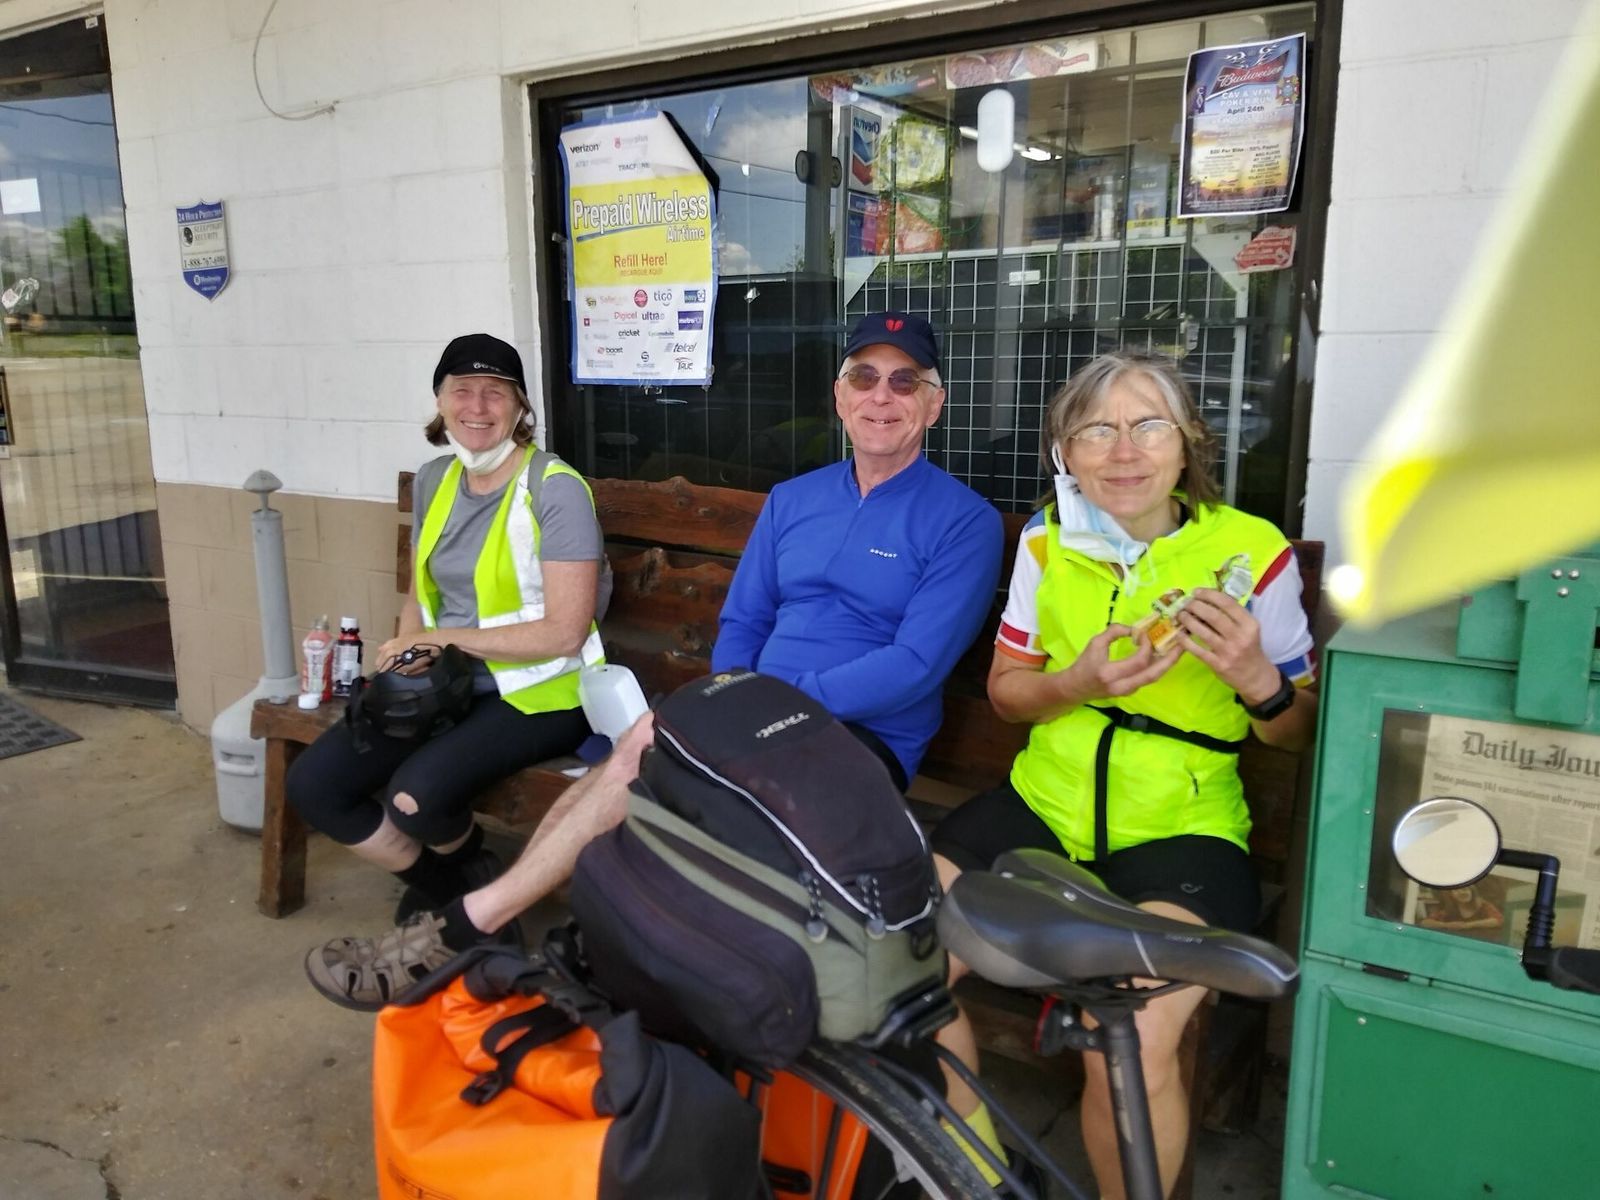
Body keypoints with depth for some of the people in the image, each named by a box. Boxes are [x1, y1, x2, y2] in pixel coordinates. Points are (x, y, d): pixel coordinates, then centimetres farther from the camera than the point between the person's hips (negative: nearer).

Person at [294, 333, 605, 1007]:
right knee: (311, 786, -4)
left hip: (539, 695, -7)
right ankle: (446, 890, 16)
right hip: (447, 688, 7)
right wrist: (406, 653, -2)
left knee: (415, 795, -28)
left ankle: (468, 864, 11)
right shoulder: (435, 481, 9)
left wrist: (445, 638, -15)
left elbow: (565, 630, -19)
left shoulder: (555, 489, -14)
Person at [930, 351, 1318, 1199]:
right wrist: (1077, 684, -12)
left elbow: (1301, 732, 4)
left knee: (1129, 1041, -28)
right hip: (1043, 802, 4)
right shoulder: (1048, 541, 3)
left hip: (1184, 827, -3)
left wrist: (1256, 679, -19)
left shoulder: (1253, 553, -5)